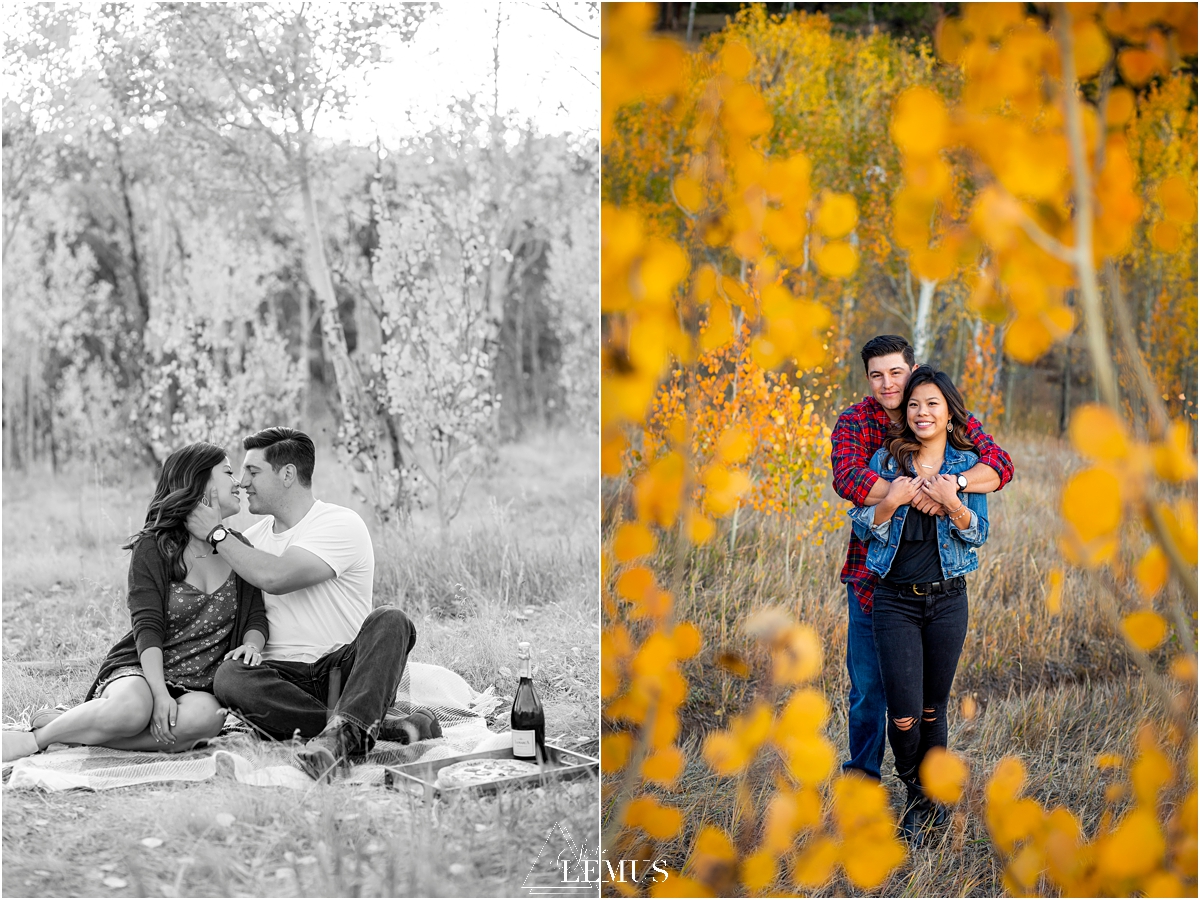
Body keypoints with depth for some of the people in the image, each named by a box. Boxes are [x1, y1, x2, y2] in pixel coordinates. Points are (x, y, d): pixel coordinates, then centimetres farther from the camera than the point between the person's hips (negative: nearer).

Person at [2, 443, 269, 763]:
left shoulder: (238, 548, 12)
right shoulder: (154, 546, -3)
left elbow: (257, 617, 12)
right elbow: (147, 627, -11)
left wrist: (251, 644, -13)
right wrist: (160, 693, -25)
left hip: (199, 686, 3)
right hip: (140, 668, -3)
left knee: (204, 717, -35)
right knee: (133, 707, -40)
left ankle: (76, 735, -25)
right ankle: (38, 737, -16)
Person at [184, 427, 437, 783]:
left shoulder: (340, 524, -6)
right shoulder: (256, 534, 17)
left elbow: (275, 577, -20)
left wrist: (216, 533, -10)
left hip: (345, 665, -4)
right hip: (283, 675, 4)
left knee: (389, 621, -32)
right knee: (228, 677, -29)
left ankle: (343, 731, -53)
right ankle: (377, 725, -34)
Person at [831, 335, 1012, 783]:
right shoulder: (853, 424, -3)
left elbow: (1000, 465, -14)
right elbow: (847, 479, -22)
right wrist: (914, 494, -32)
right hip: (873, 575, -1)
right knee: (868, 683, 7)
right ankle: (862, 771, 26)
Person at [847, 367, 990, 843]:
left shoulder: (967, 464, 3)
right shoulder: (886, 460, 2)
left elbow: (978, 534, -1)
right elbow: (862, 528, 2)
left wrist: (952, 503, -18)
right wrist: (889, 503, -16)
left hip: (947, 599, 1)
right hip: (895, 601, -1)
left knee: (933, 709, 9)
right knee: (903, 713, -9)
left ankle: (932, 797, 28)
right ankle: (916, 795, 16)